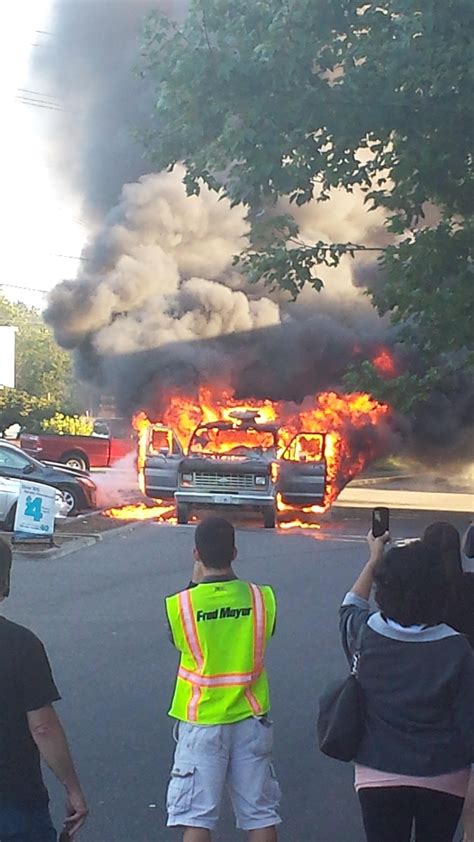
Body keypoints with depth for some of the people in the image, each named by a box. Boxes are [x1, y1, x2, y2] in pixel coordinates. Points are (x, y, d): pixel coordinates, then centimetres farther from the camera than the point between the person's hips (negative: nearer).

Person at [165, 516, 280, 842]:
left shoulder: (181, 604, -12)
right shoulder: (261, 597, -6)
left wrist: (195, 584, 9)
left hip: (201, 722, -2)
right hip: (251, 719, 2)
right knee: (261, 814, 13)